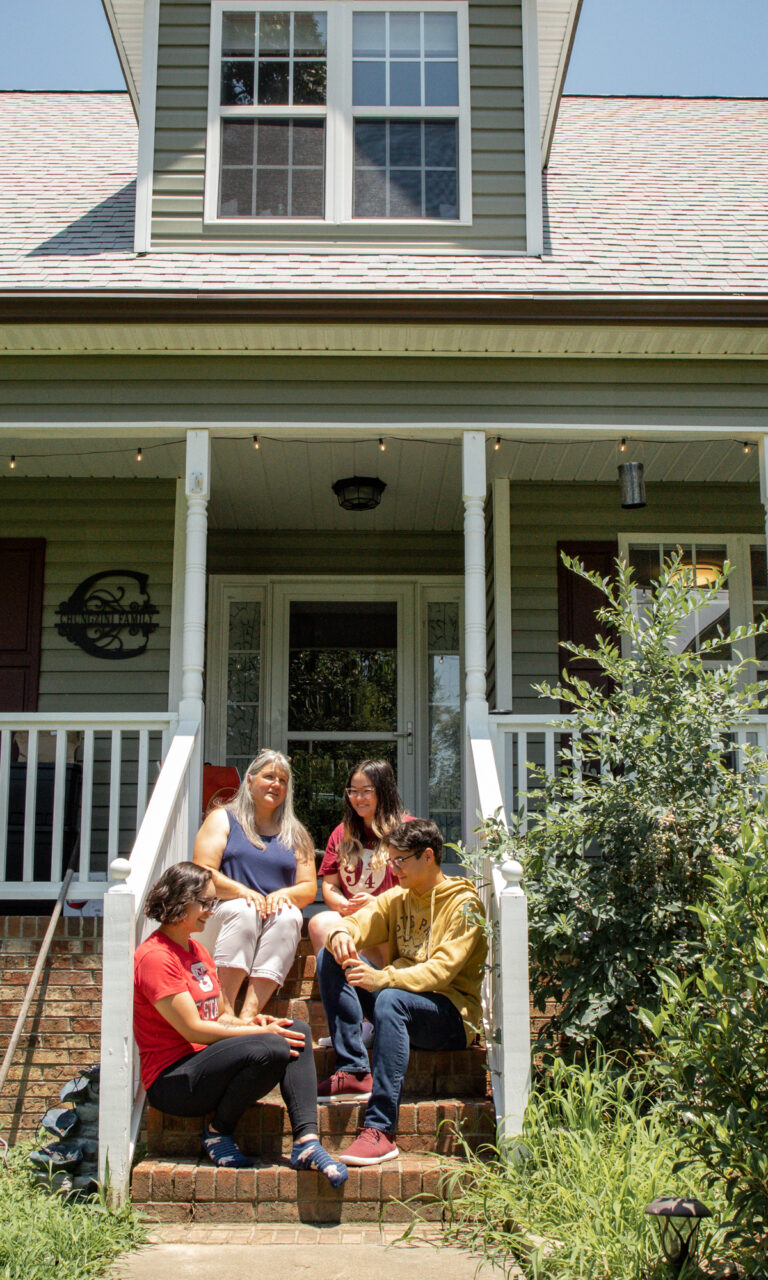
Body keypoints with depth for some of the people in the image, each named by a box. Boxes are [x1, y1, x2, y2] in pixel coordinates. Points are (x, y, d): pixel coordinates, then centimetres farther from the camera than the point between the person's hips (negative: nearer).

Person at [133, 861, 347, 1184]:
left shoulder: (197, 951, 18)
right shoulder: (154, 957, -13)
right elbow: (193, 1029, -18)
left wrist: (250, 1023, -4)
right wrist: (259, 1032, -15)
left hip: (207, 1060, 9)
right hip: (171, 1080, -9)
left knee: (298, 1031, -8)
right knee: (271, 1048, -29)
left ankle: (306, 1142, -18)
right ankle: (217, 1133, -8)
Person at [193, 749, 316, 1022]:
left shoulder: (295, 833, 20)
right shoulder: (223, 819, 11)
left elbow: (309, 888, 13)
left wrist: (285, 894, -11)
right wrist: (242, 891, -18)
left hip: (278, 920, 2)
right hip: (224, 915, -2)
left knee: (289, 916, -31)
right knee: (244, 910, -35)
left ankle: (249, 1014, -41)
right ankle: (224, 1010, -43)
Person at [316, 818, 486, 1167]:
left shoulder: (463, 903, -9)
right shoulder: (397, 899, 13)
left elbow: (441, 970, -22)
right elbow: (359, 922, 0)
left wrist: (382, 979, -36)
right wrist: (340, 933, -26)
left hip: (451, 1015, -7)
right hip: (402, 997, 7)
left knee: (391, 999, -38)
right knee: (330, 959, -6)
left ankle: (381, 1131, -41)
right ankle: (354, 1073, -15)